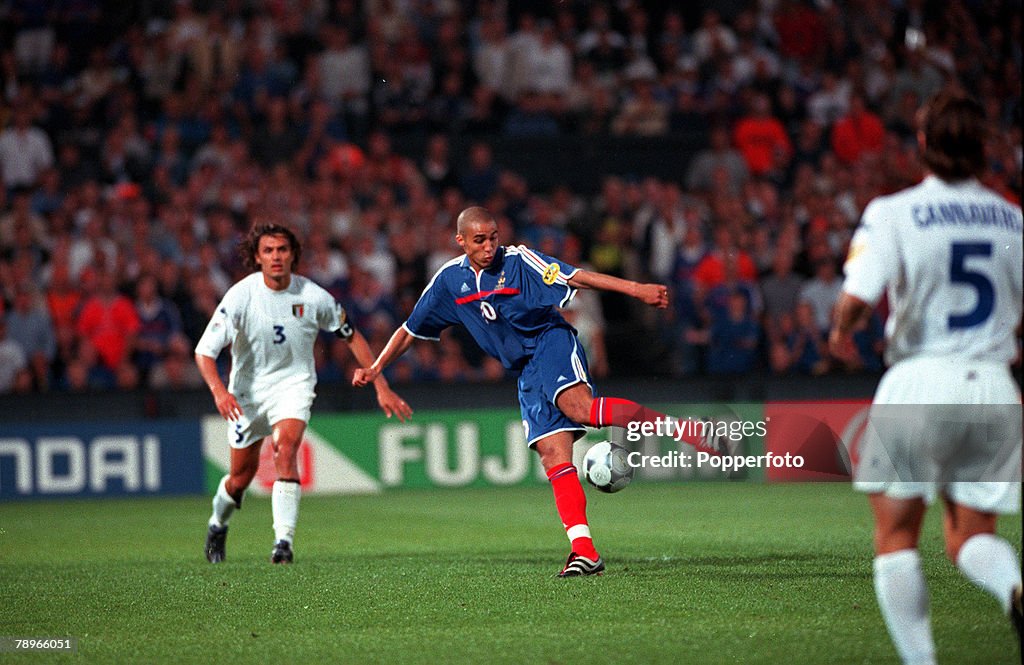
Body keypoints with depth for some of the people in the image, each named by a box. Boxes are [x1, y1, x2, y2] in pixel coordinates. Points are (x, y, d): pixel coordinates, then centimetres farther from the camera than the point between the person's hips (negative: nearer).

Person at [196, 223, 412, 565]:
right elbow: (204, 350, -21)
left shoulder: (313, 297, -12)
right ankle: (218, 524, 40)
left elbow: (352, 337, 3)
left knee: (286, 448, -28)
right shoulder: (241, 296, -18)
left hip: (293, 383, 0)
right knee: (241, 476, 7)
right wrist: (218, 390, -40)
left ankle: (283, 541, -29)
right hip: (247, 390, 0)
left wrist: (381, 387, 1)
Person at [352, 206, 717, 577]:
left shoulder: (518, 260, -5)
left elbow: (575, 278, -15)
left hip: (551, 343, -4)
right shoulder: (449, 281, 9)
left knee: (577, 407, -36)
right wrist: (375, 368, 14)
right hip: (527, 372, 5)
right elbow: (411, 330, 21)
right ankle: (584, 553, -14)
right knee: (553, 456, -8)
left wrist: (636, 290, -24)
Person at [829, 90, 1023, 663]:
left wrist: (842, 331, 4)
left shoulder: (893, 213, -6)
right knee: (971, 536, 10)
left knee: (896, 535, 10)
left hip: (919, 383, -3)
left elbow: (856, 300, -17)